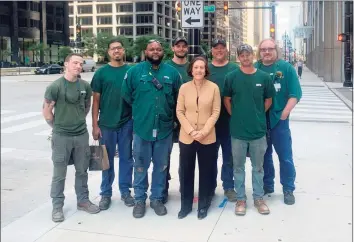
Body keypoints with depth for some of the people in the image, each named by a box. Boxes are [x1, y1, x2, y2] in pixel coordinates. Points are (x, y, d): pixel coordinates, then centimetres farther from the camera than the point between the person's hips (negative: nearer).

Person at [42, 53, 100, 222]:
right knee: (59, 174, 6)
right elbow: (47, 112, -5)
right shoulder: (55, 86, -11)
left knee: (82, 171, 15)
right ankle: (57, 206, 19)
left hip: (82, 135, 4)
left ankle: (83, 200, 30)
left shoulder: (85, 86, 1)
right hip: (61, 137, -4)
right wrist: (58, 127, 2)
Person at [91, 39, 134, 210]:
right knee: (107, 159, 9)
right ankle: (105, 193, 20)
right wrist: (95, 125, -4)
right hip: (106, 123, -1)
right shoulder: (101, 72, 0)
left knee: (126, 158, 10)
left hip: (127, 122, 1)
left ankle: (125, 191, 23)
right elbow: (96, 100, 0)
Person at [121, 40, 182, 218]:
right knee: (140, 166, 8)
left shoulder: (172, 72, 2)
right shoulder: (135, 71, -2)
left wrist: (168, 112, 9)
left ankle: (157, 198, 25)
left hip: (165, 128, 2)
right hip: (141, 127, -1)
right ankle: (140, 199, 22)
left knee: (161, 166, 11)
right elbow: (127, 95, 3)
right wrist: (140, 110, 7)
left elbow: (179, 97, 10)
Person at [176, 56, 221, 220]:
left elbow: (216, 112, -4)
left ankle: (203, 205, 23)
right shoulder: (184, 88, 0)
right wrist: (191, 131, -12)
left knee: (206, 172, 8)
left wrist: (204, 131, -14)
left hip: (208, 138, -1)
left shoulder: (214, 88, -4)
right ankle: (185, 205, 23)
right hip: (186, 137, 1)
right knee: (186, 172, 9)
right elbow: (179, 112, 0)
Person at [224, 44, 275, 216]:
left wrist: (258, 115, 5)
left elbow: (268, 100, 9)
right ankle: (241, 199, 23)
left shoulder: (263, 77, -1)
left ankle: (258, 198, 26)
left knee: (258, 167, 13)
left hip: (258, 130, 1)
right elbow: (226, 100, 5)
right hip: (238, 130, -1)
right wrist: (236, 116, 1)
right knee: (238, 167, 10)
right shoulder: (231, 77, -4)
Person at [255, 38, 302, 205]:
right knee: (264, 155, 14)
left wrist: (284, 113, -12)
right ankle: (267, 185, 28)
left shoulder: (286, 68, -2)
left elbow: (295, 93, -6)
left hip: (279, 119, -2)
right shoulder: (254, 68, 3)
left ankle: (288, 190, 17)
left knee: (285, 156, 4)